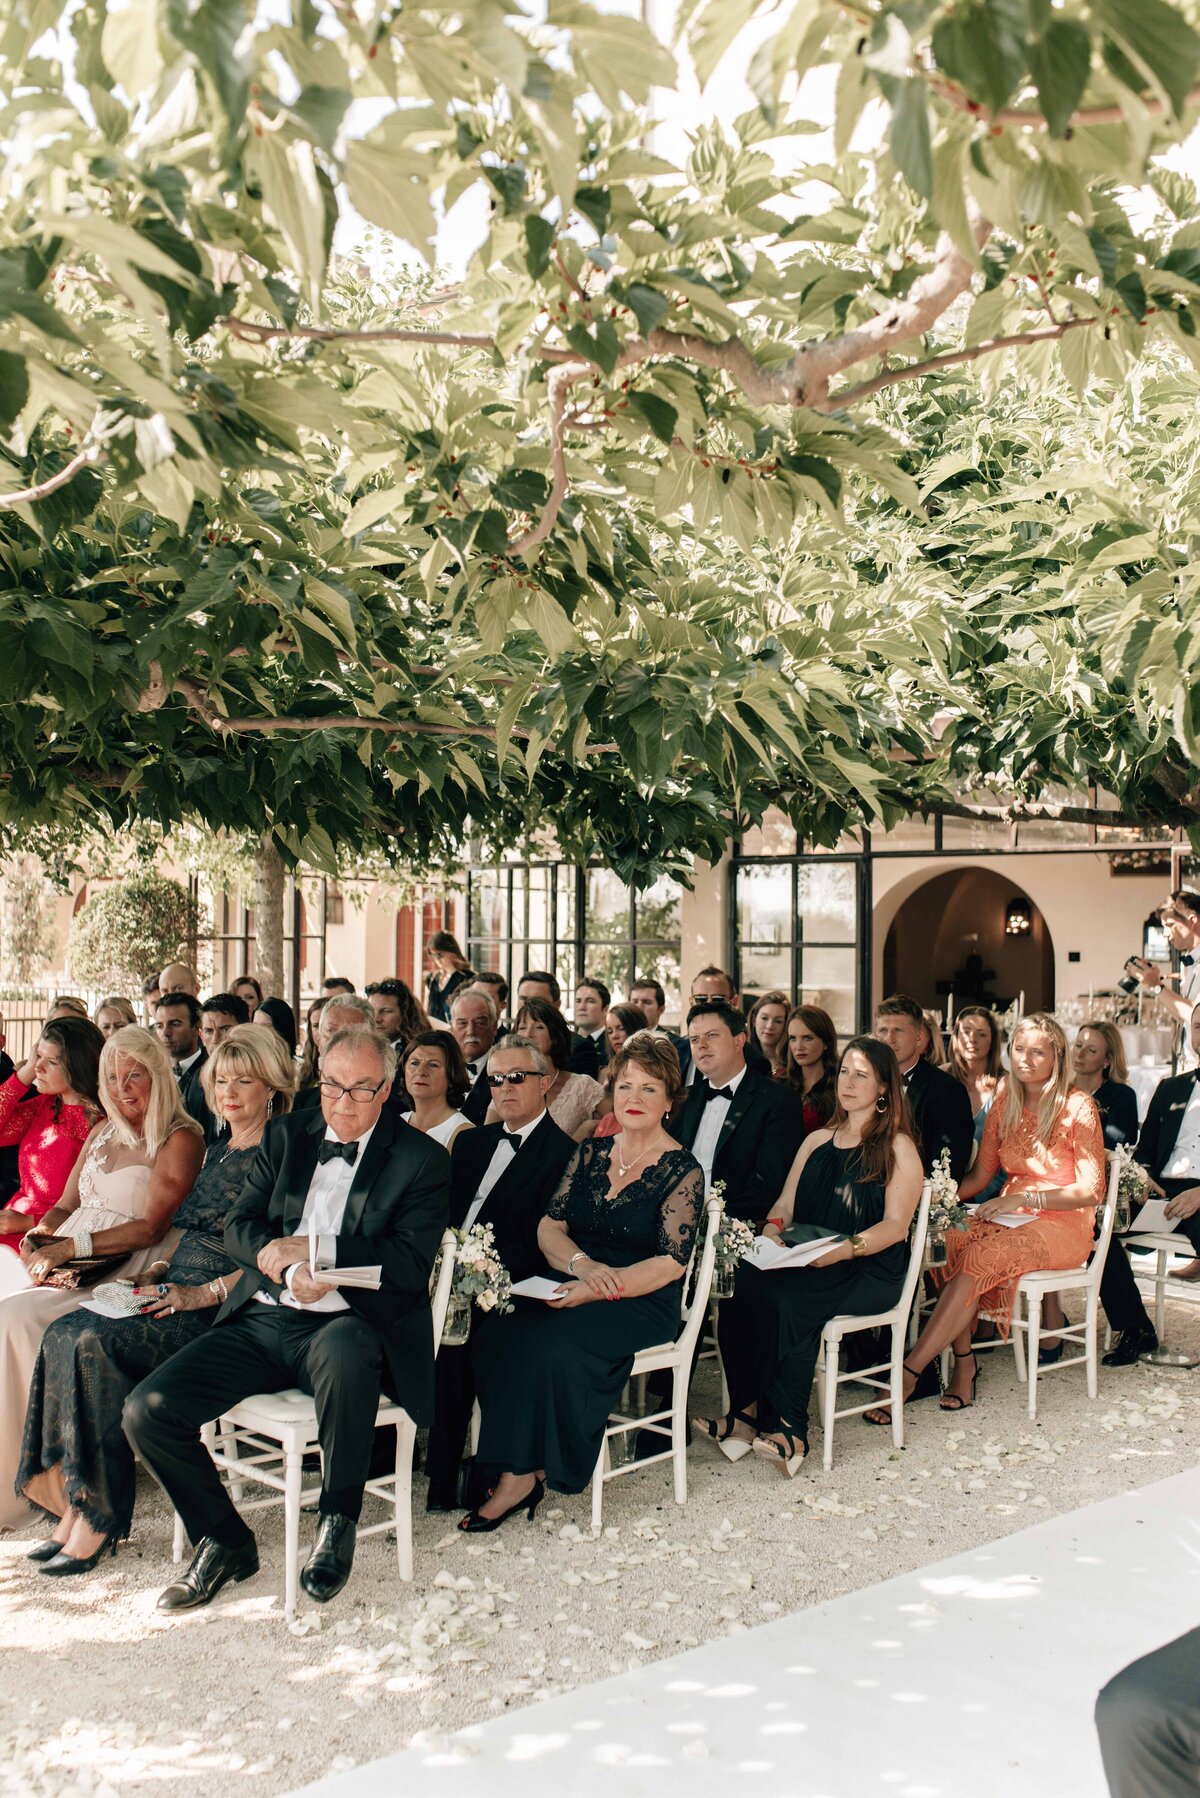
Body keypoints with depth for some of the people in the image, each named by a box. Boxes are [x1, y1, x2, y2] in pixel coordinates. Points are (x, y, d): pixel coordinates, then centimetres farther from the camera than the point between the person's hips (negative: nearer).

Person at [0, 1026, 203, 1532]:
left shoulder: (180, 1140, -5)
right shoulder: (103, 1133, 19)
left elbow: (150, 1228, -13)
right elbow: (66, 1206, 18)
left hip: (126, 1278, -7)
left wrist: (72, 1247, -19)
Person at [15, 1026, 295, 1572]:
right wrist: (160, 1271, 7)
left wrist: (204, 1293, -19)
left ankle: (99, 1518, -17)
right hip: (180, 1292, 8)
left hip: (226, 1308, -8)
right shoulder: (217, 1151, 20)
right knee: (64, 1333, -14)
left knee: (99, 1343, -26)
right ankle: (73, 1503, -14)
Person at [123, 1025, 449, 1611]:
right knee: (147, 1409, -13)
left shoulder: (421, 1160, 1)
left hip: (343, 1325, -5)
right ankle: (224, 1541, 10)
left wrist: (312, 1248, -15)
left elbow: (410, 1263, -10)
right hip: (261, 1320, 5)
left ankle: (337, 1520, -16)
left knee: (343, 1351, -41)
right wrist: (287, 1270, -13)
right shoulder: (284, 1135, 15)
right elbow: (238, 1229, 9)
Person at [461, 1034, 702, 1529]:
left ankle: (522, 1477, -19)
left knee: (549, 1342, -32)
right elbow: (548, 1226, 7)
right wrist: (582, 1263, -15)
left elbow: (671, 1262, -10)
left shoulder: (681, 1171, -2)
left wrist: (600, 1288, -22)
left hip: (641, 1303, -5)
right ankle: (515, 1465, -16)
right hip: (574, 1290, 5)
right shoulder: (589, 1155, 13)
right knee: (494, 1332, -24)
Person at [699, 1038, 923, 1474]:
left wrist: (846, 1248, -23)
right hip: (805, 1264, 5)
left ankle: (787, 1428, -24)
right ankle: (748, 1411, -26)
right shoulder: (817, 1141, 23)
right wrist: (772, 1229, -7)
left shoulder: (898, 1148, 6)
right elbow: (785, 1204, 17)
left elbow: (895, 1225, -5)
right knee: (741, 1286, -27)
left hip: (869, 1270, -5)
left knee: (785, 1298, -33)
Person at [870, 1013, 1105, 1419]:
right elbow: (979, 1176, 10)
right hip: (1011, 1217, 5)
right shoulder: (1005, 1105, 10)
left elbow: (1091, 1190, -10)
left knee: (981, 1256, -33)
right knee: (947, 1241, -28)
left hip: (1062, 1224, -5)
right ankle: (964, 1364, -24)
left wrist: (1023, 1199, -20)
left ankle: (909, 1372, -32)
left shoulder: (1077, 1108, -7)